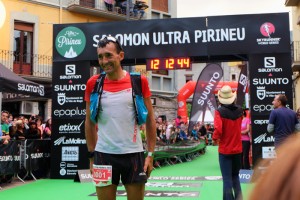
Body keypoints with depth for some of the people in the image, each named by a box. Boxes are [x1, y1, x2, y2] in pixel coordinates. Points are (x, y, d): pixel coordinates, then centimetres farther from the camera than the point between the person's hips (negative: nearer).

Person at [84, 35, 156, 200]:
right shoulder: (93, 83, 0)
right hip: (104, 154, 1)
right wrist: (92, 155, 6)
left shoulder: (139, 81, -3)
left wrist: (150, 153, -2)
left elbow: (149, 119, 3)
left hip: (133, 154, 0)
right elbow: (89, 122, 8)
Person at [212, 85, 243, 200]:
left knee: (227, 178, 3)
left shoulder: (219, 111, -14)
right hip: (237, 149, 5)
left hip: (225, 150, -4)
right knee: (235, 176, 19)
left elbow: (218, 130, -24)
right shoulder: (239, 110, 1)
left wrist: (214, 139, -7)